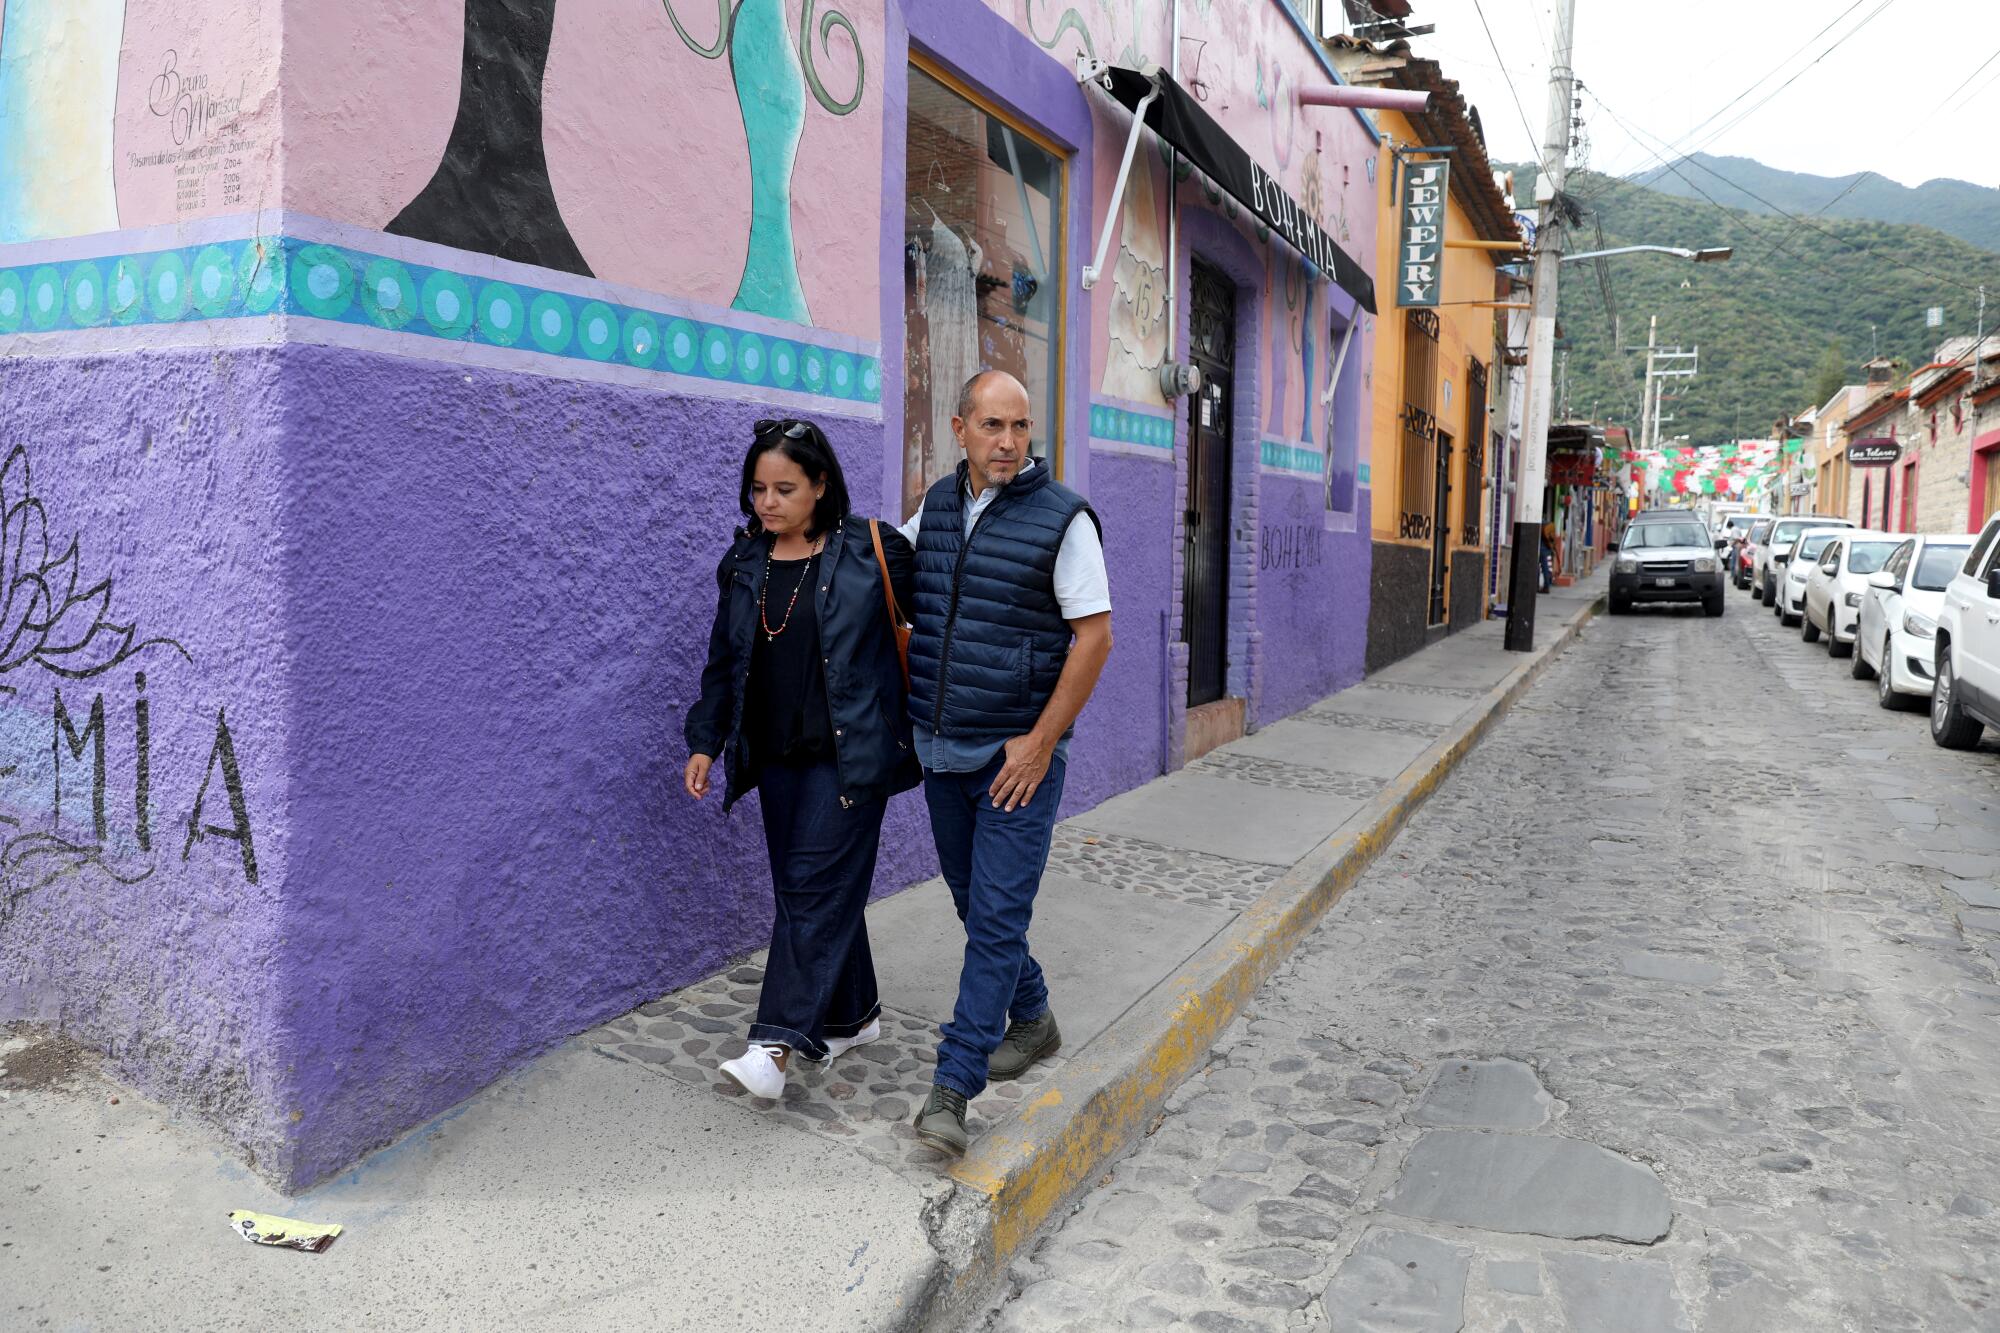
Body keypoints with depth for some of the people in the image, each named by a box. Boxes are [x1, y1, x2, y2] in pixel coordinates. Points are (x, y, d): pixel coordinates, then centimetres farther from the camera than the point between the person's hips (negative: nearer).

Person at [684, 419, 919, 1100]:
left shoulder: (871, 551, -7)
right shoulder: (744, 564, 8)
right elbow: (723, 660, 14)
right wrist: (705, 741, 10)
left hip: (849, 753, -6)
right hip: (778, 756, 6)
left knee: (816, 884, -9)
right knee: (811, 887, 10)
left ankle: (777, 1042, -10)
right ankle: (854, 1013, 27)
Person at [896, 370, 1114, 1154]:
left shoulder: (1063, 518, -10)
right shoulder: (936, 507, 6)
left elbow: (1094, 636, -12)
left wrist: (1040, 742, -15)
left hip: (1019, 752, -6)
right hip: (942, 750, 6)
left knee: (997, 915, -6)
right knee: (975, 903, 16)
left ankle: (953, 1088, -1)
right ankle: (1032, 1021, 37)